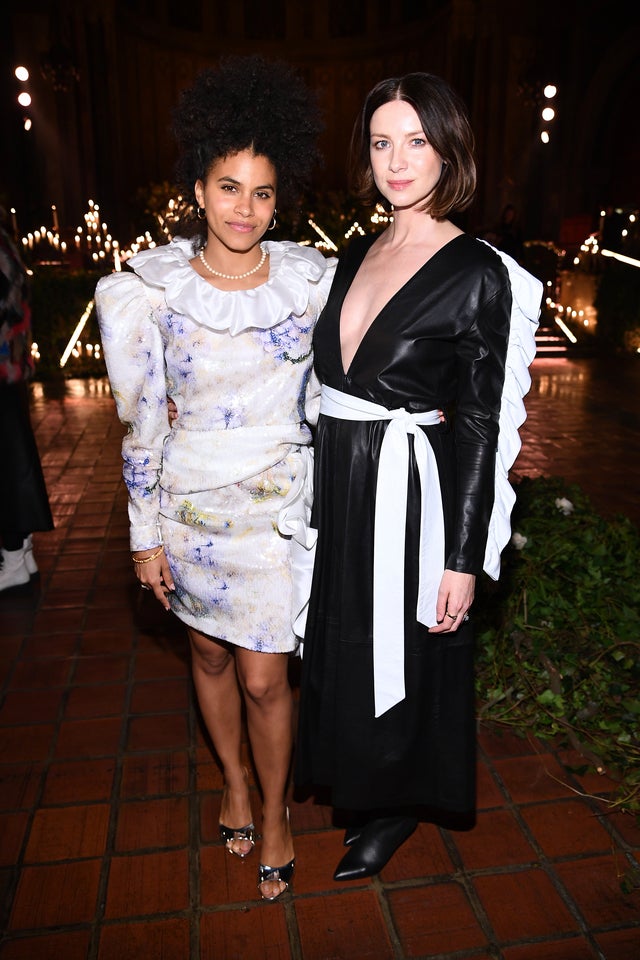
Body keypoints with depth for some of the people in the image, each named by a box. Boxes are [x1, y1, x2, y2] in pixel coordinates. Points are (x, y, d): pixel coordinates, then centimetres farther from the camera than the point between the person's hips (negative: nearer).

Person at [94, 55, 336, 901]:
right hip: (190, 503, 2)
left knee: (264, 678, 5)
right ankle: (233, 781, 48)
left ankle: (274, 810, 35)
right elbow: (144, 420, -4)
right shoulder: (152, 289, -8)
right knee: (209, 654, 19)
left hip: (279, 506, -1)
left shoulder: (312, 278, -7)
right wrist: (146, 534, -2)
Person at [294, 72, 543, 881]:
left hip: (408, 495, -7)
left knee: (400, 659, 11)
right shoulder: (356, 256, 8)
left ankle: (399, 808, 40)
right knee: (341, 648, 22)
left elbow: (480, 426, -14)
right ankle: (356, 783, 50)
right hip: (336, 485, 7)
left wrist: (462, 559, -15)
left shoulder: (477, 273, -12)